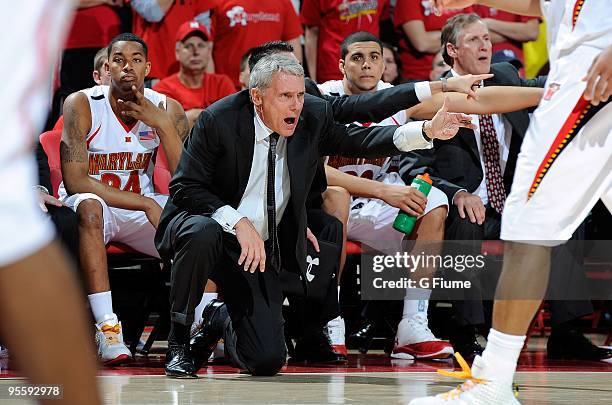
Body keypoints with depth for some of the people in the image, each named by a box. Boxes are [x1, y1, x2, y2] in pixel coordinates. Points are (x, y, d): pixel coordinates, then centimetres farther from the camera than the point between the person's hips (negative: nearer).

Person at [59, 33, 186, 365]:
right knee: (89, 207, -38)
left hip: (143, 205, 4)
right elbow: (74, 180, -21)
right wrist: (146, 204, -26)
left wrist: (163, 125, -24)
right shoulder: (81, 105, -14)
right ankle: (106, 328, -42)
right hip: (93, 204, -4)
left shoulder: (167, 110, -4)